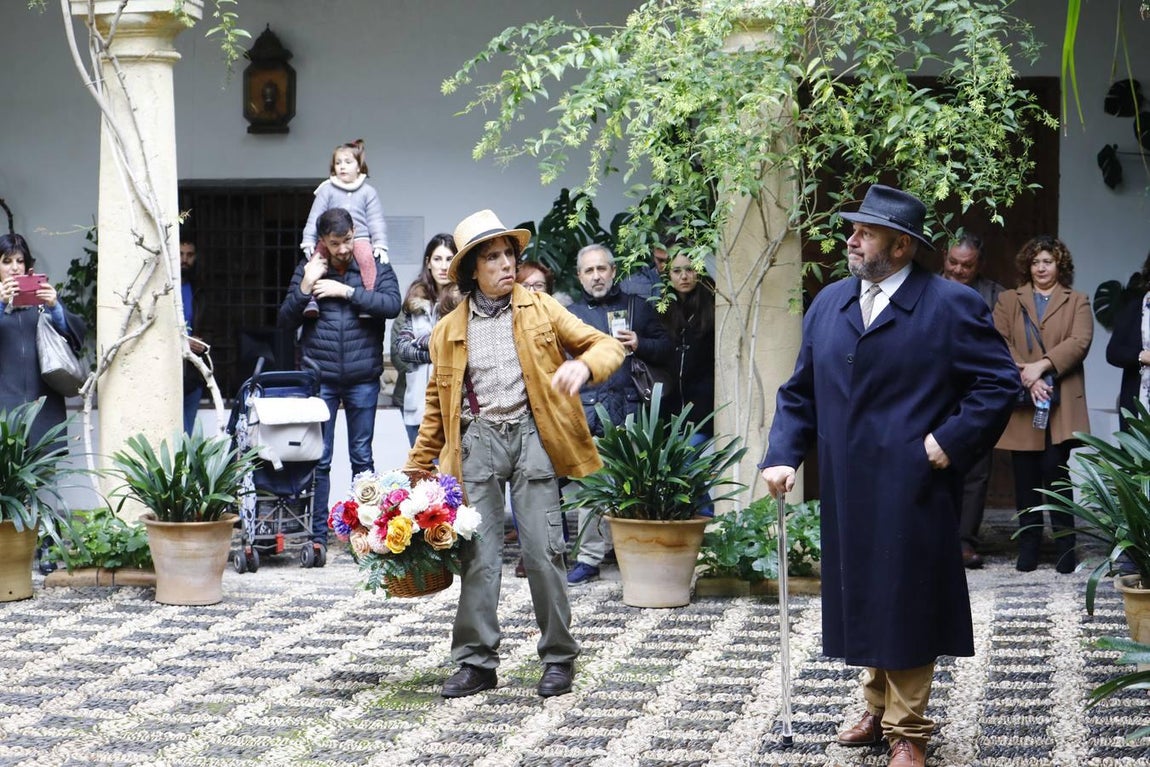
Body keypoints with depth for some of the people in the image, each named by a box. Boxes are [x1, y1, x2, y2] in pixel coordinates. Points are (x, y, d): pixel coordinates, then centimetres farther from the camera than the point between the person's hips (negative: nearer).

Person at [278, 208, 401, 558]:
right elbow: (286, 321, 2)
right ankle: (318, 535, 6)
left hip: (363, 379, 0)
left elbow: (391, 305, -15)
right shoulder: (307, 270, 5)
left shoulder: (377, 269, 3)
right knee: (319, 460, 1)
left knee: (362, 457, 6)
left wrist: (345, 291, -17)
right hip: (320, 378, 0)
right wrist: (306, 287, -12)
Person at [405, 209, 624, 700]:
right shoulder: (448, 331, 13)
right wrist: (415, 470, 14)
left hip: (531, 435, -2)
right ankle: (476, 662, 7)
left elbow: (606, 345, 4)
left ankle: (558, 659, 7)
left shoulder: (541, 310, 8)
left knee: (543, 551, -5)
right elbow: (438, 406, 18)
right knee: (479, 556, -1)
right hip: (478, 441, 2)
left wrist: (583, 365, -20)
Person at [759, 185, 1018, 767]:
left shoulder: (950, 305, -7)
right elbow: (800, 392, 13)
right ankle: (879, 710, 29)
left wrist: (951, 442, -13)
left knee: (908, 605, 2)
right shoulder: (828, 304, 10)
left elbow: (1000, 383, -7)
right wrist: (783, 454, 1)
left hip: (913, 489, -5)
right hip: (847, 492, 5)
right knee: (864, 601, 14)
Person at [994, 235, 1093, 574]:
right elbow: (999, 343, 1)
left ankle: (1065, 545, 0)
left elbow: (1080, 342, -4)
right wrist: (1026, 377, -13)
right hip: (1021, 403, 2)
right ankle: (1028, 545, 9)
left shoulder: (1077, 302, 12)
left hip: (1061, 405, -1)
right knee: (1026, 478, 3)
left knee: (1055, 470, -10)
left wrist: (1042, 366, -16)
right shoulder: (1008, 301, 14)